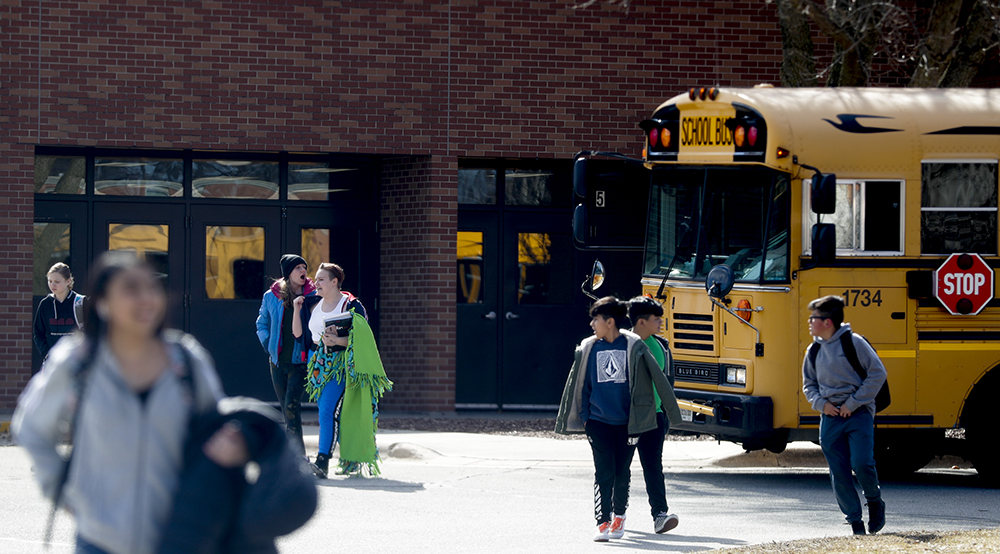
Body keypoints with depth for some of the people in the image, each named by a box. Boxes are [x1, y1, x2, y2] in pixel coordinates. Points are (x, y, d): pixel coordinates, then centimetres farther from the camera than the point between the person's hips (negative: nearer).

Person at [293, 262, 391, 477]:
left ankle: (323, 460, -25)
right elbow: (298, 333, 12)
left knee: (328, 411, -19)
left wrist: (337, 340, -24)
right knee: (334, 416, 9)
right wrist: (297, 309, 3)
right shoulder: (312, 304, 12)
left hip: (340, 365, -7)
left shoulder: (351, 306, -7)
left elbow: (361, 339, -12)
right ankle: (350, 458, 21)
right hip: (318, 364, 7)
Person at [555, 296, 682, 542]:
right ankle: (603, 524, -9)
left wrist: (671, 410, 4)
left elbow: (657, 378, 2)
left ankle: (619, 517, 29)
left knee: (622, 473, 8)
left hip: (626, 421, -1)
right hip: (598, 421, 1)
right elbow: (579, 384, 13)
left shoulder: (633, 346, -3)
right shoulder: (588, 348, 4)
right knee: (603, 473, -8)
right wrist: (582, 417, 13)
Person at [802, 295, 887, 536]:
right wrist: (821, 403, -1)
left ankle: (875, 502, 11)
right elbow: (809, 384, 21)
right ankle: (854, 519, 7)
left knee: (862, 463, -17)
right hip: (830, 417, 5)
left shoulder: (853, 342, -7)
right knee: (839, 472, -1)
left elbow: (877, 373, -7)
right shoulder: (814, 350, 9)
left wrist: (853, 403, -11)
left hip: (858, 414, -5)